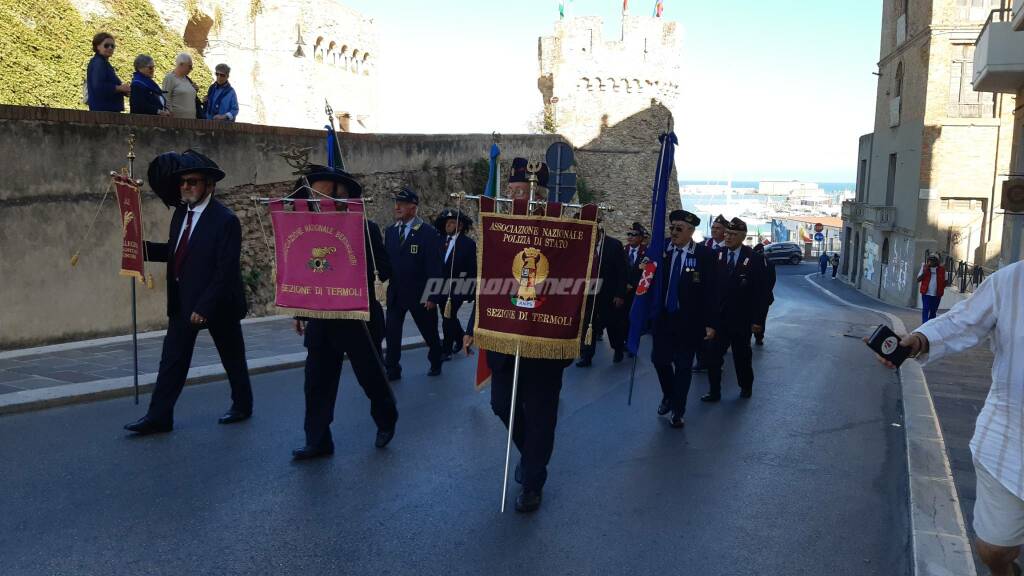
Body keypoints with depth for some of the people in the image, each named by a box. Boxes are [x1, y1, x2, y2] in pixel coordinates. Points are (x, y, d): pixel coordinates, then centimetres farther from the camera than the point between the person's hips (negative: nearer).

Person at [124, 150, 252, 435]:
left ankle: (242, 405, 29)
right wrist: (142, 247, -4)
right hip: (182, 300, 7)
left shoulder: (225, 220, -17)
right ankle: (159, 417, 9)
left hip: (217, 301, -6)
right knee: (172, 358, 5)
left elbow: (226, 271, -20)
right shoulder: (181, 212, 6)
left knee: (232, 357, 11)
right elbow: (173, 251, 13)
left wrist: (205, 306, -23)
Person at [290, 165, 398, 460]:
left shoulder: (365, 228, -7)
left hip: (358, 317, -4)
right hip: (320, 319, 4)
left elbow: (385, 270, -10)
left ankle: (386, 420, 36)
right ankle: (317, 441, 13)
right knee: (317, 382, 4)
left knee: (371, 375, 11)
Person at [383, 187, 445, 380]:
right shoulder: (390, 231, 7)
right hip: (395, 292, 4)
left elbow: (435, 268, -11)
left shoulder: (428, 233, -9)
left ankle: (436, 363, 35)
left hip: (419, 294, -3)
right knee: (392, 332, -2)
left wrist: (433, 296, -14)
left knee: (429, 332, 12)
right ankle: (392, 369, 7)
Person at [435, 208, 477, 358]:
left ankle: (446, 350, 5)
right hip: (441, 287, 6)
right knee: (449, 317, 17)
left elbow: (473, 269, -7)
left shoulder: (468, 244, -6)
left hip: (457, 288, -5)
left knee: (448, 318, -7)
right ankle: (461, 338, 40)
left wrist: (470, 292, -9)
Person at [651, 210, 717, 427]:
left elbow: (710, 291, -10)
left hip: (689, 320, -3)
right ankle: (668, 395, 36)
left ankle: (678, 411, 24)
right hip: (663, 317, 3)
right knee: (659, 359, 6)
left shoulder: (704, 254, -10)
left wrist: (710, 323, -12)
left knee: (684, 366, 8)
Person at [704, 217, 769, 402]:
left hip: (741, 320, -2)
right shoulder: (716, 256, 0)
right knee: (713, 356, -2)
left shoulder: (754, 259, -8)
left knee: (742, 356, 15)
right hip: (718, 318, 2)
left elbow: (762, 292, -7)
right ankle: (714, 392, 9)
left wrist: (758, 320, -9)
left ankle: (746, 387, 35)